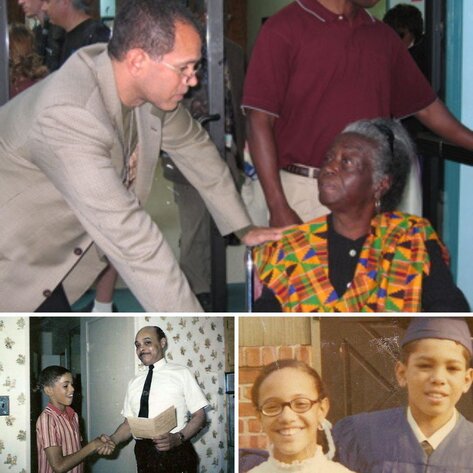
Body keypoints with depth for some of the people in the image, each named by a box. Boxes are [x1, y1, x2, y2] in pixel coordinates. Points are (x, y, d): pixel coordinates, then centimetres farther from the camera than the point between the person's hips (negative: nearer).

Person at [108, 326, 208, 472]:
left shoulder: (181, 374, 1)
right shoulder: (134, 383, 14)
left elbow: (199, 416, -2)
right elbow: (129, 423, 15)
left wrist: (178, 438, -19)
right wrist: (112, 440, -5)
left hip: (176, 454, -4)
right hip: (144, 455, 4)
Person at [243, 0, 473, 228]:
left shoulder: (382, 36, 13)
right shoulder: (284, 28, -4)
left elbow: (425, 106, 22)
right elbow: (260, 120, -9)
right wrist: (278, 207, -14)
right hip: (305, 193, -5)